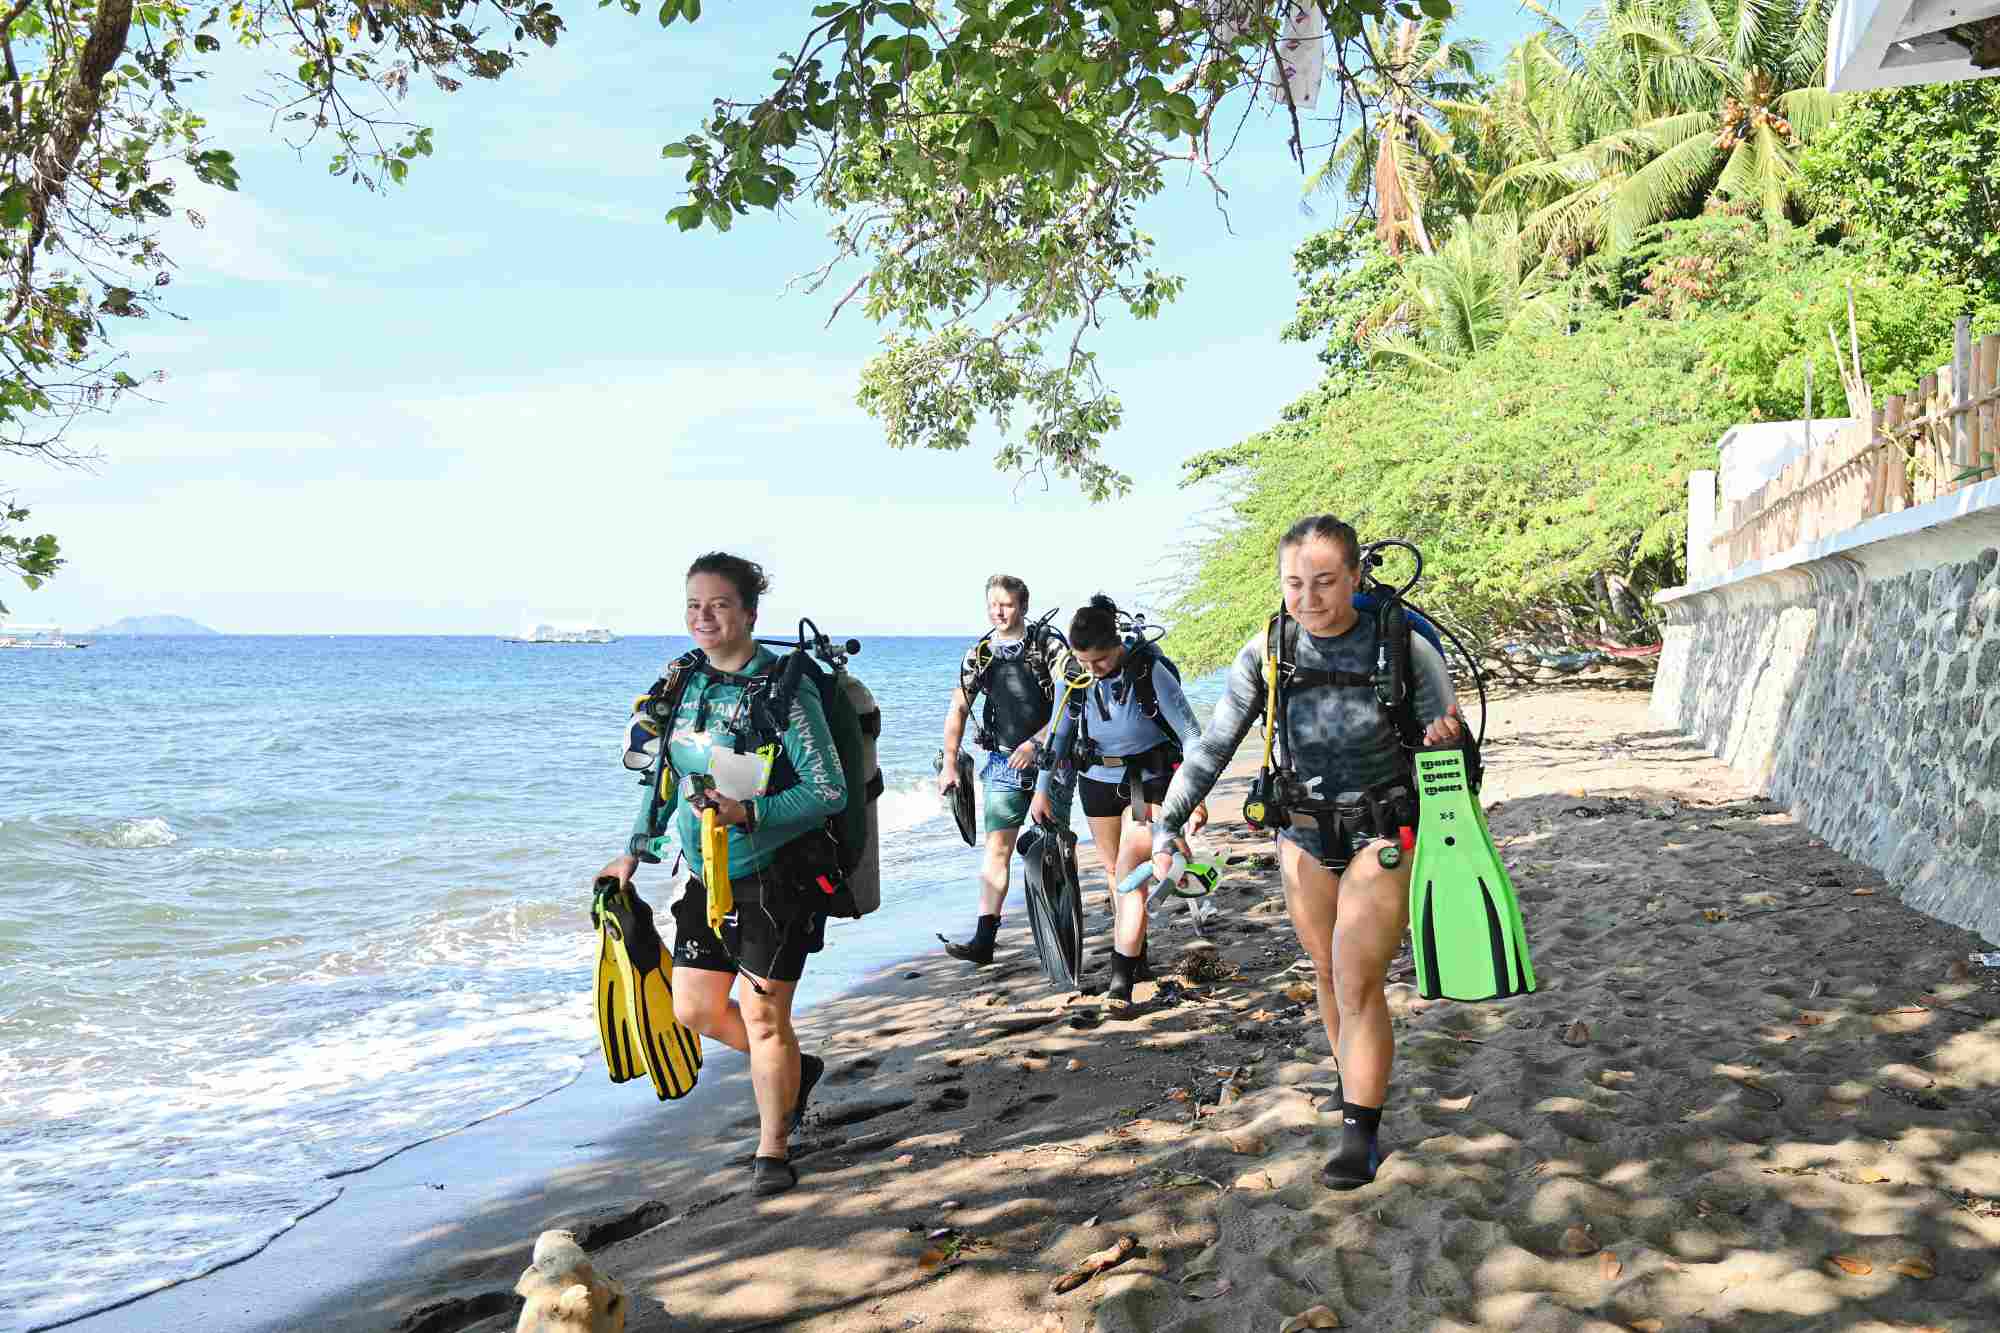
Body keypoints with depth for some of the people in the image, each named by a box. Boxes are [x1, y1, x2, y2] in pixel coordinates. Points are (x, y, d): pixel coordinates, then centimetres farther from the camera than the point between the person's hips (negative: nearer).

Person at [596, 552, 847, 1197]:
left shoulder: (784, 690, -16)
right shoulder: (688, 680, 5)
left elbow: (830, 792, -16)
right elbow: (668, 774, 18)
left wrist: (749, 814, -27)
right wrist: (635, 852, 17)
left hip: (773, 877, -7)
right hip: (707, 877, 7)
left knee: (762, 1014, 0)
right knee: (695, 1008, 11)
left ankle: (773, 1148, 21)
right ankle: (794, 1069, 37)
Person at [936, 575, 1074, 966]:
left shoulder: (1049, 644, -5)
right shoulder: (979, 655, 6)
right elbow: (958, 709, 10)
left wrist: (1034, 743, -24)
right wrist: (949, 764, 3)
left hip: (1049, 758, -2)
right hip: (1004, 765, 3)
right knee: (997, 848, -5)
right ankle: (984, 939, -9)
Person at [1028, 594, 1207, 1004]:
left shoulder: (1150, 671, -20)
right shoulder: (1076, 679, -8)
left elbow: (1190, 733, -18)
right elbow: (1058, 735, 7)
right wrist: (1042, 790, 8)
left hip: (1148, 782, -5)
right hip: (1097, 783, 5)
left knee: (1131, 870, -15)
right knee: (1113, 870, 13)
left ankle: (1122, 978, -16)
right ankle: (1138, 957, 30)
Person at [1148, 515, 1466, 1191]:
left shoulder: (1405, 648, -18)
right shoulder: (1266, 654, -11)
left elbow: (1451, 737, -9)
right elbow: (1214, 746, -6)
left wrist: (1446, 738, -34)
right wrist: (1167, 826, -12)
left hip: (1383, 833, -4)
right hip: (1305, 834, 4)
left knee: (1358, 981, -10)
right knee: (1328, 971, 16)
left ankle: (1361, 1135, 0)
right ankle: (1353, 1080, 40)